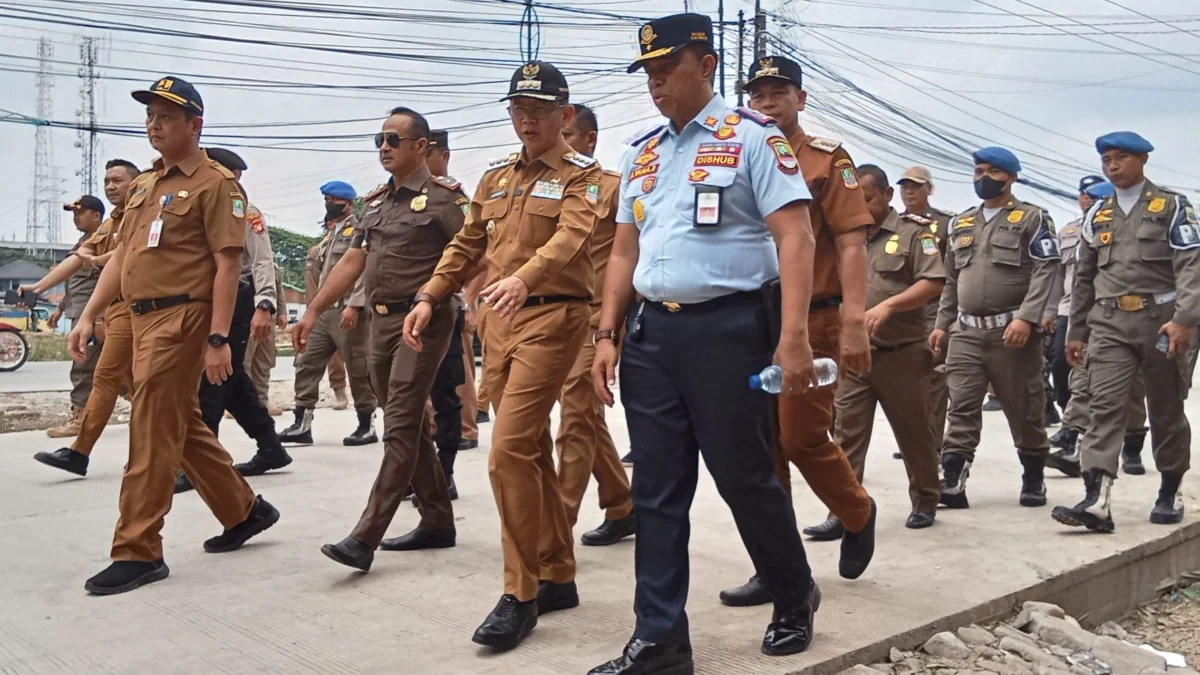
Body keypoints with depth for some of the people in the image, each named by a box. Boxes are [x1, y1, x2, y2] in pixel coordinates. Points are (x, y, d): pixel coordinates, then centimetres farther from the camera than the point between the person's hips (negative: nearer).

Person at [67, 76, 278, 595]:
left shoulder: (216, 184, -7)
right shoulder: (145, 185, 18)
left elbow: (227, 266, -13)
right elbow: (122, 256, 20)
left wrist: (218, 339, -19)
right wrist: (89, 316, 12)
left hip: (182, 319, -9)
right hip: (144, 319, 9)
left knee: (152, 436, -7)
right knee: (184, 429, 15)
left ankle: (138, 552, 2)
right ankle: (245, 511, 28)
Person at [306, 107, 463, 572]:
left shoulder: (443, 197, -6)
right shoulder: (375, 201, 16)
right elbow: (352, 262, 17)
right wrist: (314, 312, 13)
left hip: (422, 320, -8)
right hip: (381, 321, 8)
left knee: (400, 427, -9)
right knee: (410, 425, 12)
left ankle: (365, 537, -10)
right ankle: (438, 522, 23)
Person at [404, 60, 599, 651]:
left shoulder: (581, 176, -2)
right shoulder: (495, 177, 18)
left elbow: (571, 235, -22)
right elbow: (467, 246, 19)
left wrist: (524, 277, -40)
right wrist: (429, 297, 5)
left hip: (550, 318, -7)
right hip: (498, 321, 7)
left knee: (510, 451, -15)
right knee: (532, 452, 12)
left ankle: (521, 594, -3)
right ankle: (558, 577, 24)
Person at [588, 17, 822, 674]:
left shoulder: (751, 136, -3)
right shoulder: (640, 152, 16)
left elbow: (794, 236, -10)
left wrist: (792, 338, -19)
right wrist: (607, 334, 9)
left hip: (727, 325, -6)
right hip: (652, 329, 6)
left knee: (744, 476, 5)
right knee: (657, 491, 7)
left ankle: (795, 600, 31)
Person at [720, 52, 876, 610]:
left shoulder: (828, 160, 0)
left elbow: (850, 245, -7)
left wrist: (854, 324, -17)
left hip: (811, 322, -5)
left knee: (802, 438, -5)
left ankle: (858, 513, 26)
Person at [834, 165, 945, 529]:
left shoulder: (913, 232, -2)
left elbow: (933, 283, -12)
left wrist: (888, 305, -25)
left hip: (902, 354, -3)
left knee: (914, 434, 10)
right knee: (846, 436, 0)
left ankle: (925, 503, 27)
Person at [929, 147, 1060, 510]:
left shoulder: (1032, 219, 1)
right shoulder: (960, 224, 18)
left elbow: (1045, 272, -10)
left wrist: (1026, 318, -21)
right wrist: (941, 324, 14)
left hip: (1012, 332, -4)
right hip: (966, 332, 4)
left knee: (1024, 409, 5)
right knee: (961, 409, -3)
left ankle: (1034, 479, 21)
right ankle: (952, 481, -6)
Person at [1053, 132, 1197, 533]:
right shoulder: (1097, 216, 14)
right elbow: (1084, 277, 18)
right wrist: (1076, 331, 15)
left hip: (1161, 320, -3)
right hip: (1109, 324, 3)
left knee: (1166, 411, 9)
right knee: (1105, 408, -10)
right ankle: (1097, 501, -18)